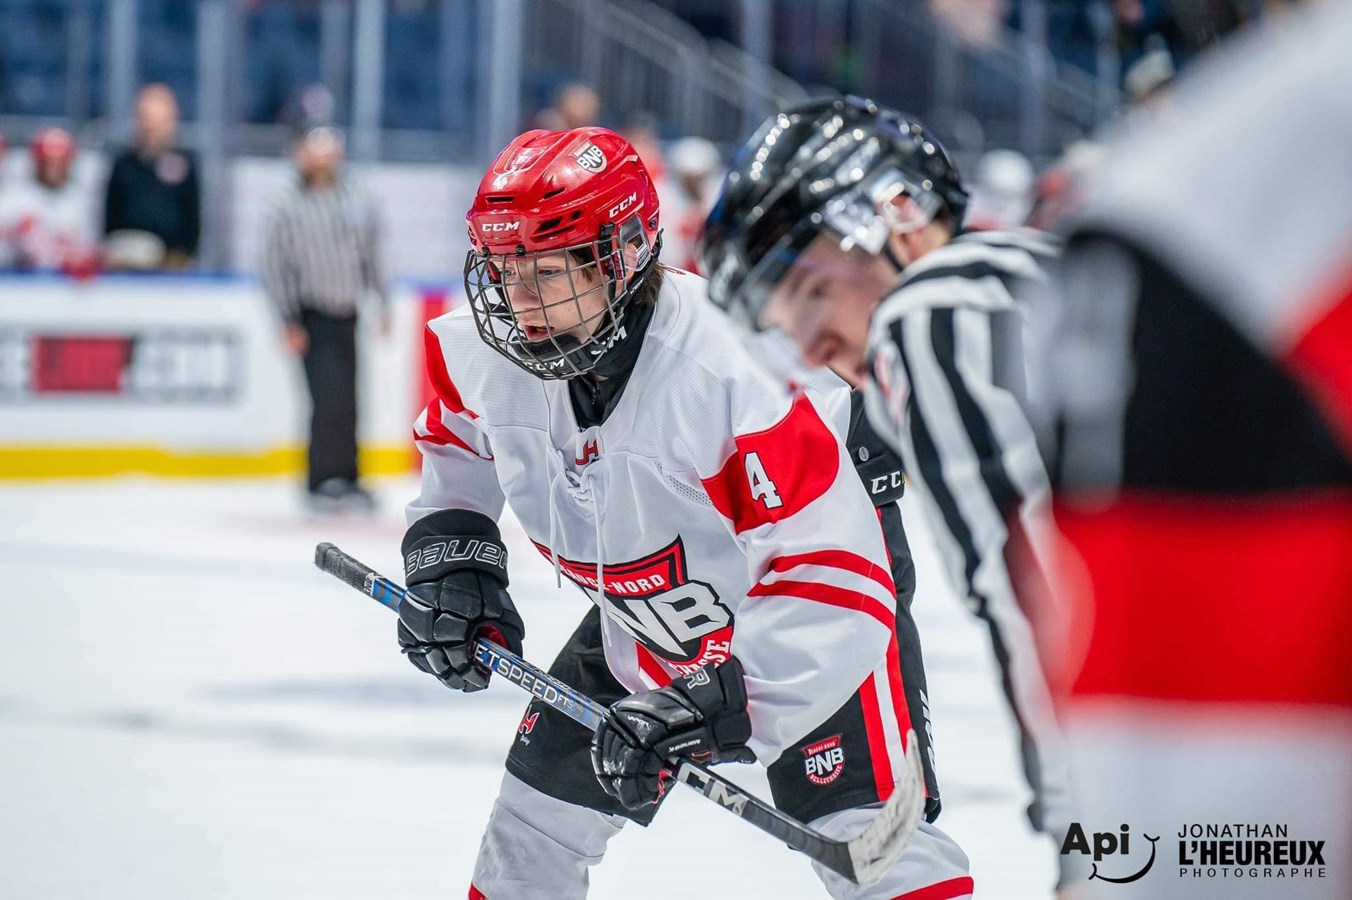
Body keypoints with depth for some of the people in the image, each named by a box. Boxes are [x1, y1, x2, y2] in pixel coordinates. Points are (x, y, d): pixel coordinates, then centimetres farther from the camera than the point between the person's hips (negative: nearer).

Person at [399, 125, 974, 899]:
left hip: (802, 628, -6)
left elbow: (832, 576, -39)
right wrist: (448, 552, -6)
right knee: (542, 803, 11)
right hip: (638, 620, 6)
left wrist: (712, 703, -45)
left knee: (866, 837, -18)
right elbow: (457, 443, 10)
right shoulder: (485, 353, -17)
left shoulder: (733, 370, -38)